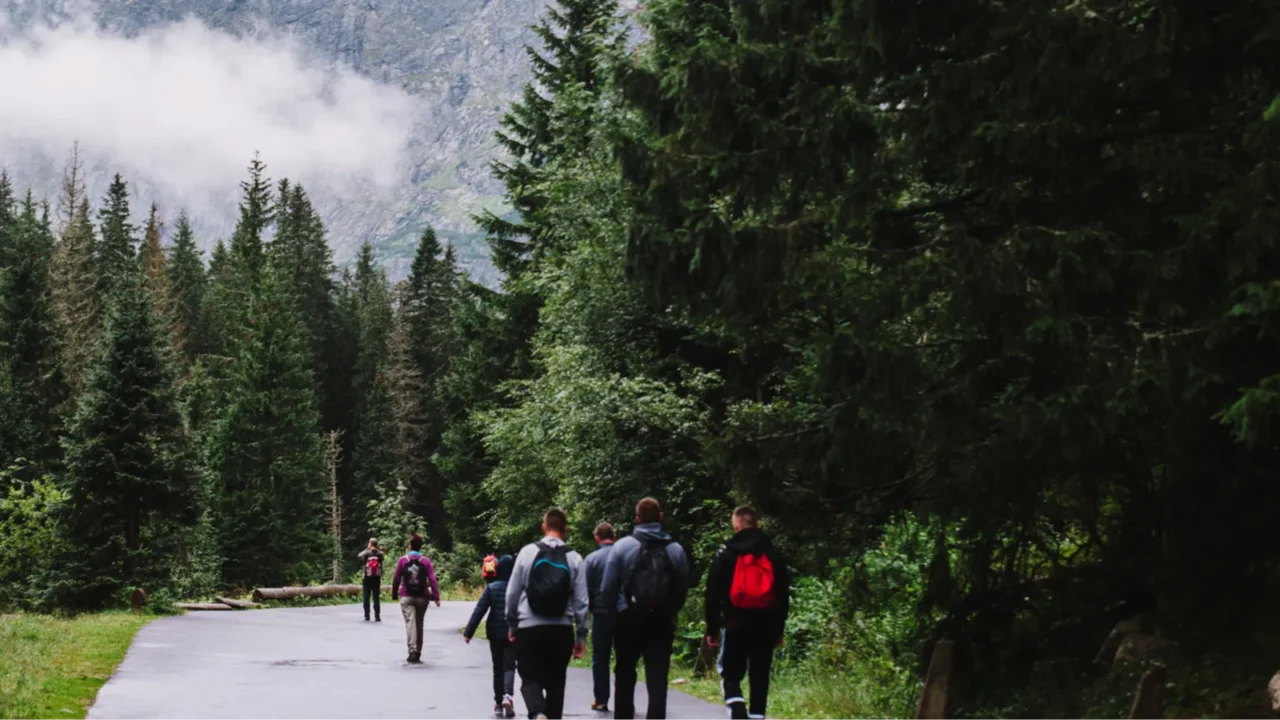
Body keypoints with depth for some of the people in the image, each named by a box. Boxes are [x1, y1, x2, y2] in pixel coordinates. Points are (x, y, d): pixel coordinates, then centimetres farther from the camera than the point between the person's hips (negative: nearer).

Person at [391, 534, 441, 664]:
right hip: (422, 597, 2)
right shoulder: (426, 561, -1)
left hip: (407, 598, -1)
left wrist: (394, 594, 12)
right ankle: (418, 653, 20)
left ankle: (412, 650, -24)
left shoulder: (403, 560, -2)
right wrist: (436, 597, -9)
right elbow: (432, 579, -8)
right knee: (419, 624, 13)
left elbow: (396, 579, 0)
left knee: (410, 622, -7)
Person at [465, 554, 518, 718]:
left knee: (497, 668, 13)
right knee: (509, 666, 1)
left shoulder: (491, 587, -4)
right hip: (513, 633, -1)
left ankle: (498, 704, 15)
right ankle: (507, 695, -25)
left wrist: (468, 632, -5)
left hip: (495, 632, 1)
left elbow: (480, 610, -6)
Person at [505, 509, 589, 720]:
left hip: (529, 628, -1)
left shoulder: (527, 552, -2)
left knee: (530, 678, 5)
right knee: (556, 681, 13)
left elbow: (512, 592, 2)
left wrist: (512, 623, 15)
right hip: (561, 630, 1)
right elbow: (581, 602, 0)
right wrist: (581, 636, 9)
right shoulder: (574, 559, 0)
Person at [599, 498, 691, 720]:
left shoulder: (622, 546, -5)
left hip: (630, 620, -1)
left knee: (625, 678, 15)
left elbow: (608, 589, -4)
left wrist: (615, 610, 13)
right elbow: (683, 590, 6)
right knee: (658, 681, -1)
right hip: (662, 622, 1)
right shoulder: (676, 550, 2)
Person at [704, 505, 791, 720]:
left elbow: (713, 595, -2)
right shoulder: (773, 554, 8)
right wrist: (779, 630, 15)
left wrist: (712, 628, 3)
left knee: (730, 674, 8)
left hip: (735, 625, -2)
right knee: (760, 678, 8)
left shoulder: (726, 554, 0)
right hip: (765, 626, 2)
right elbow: (784, 596, 10)